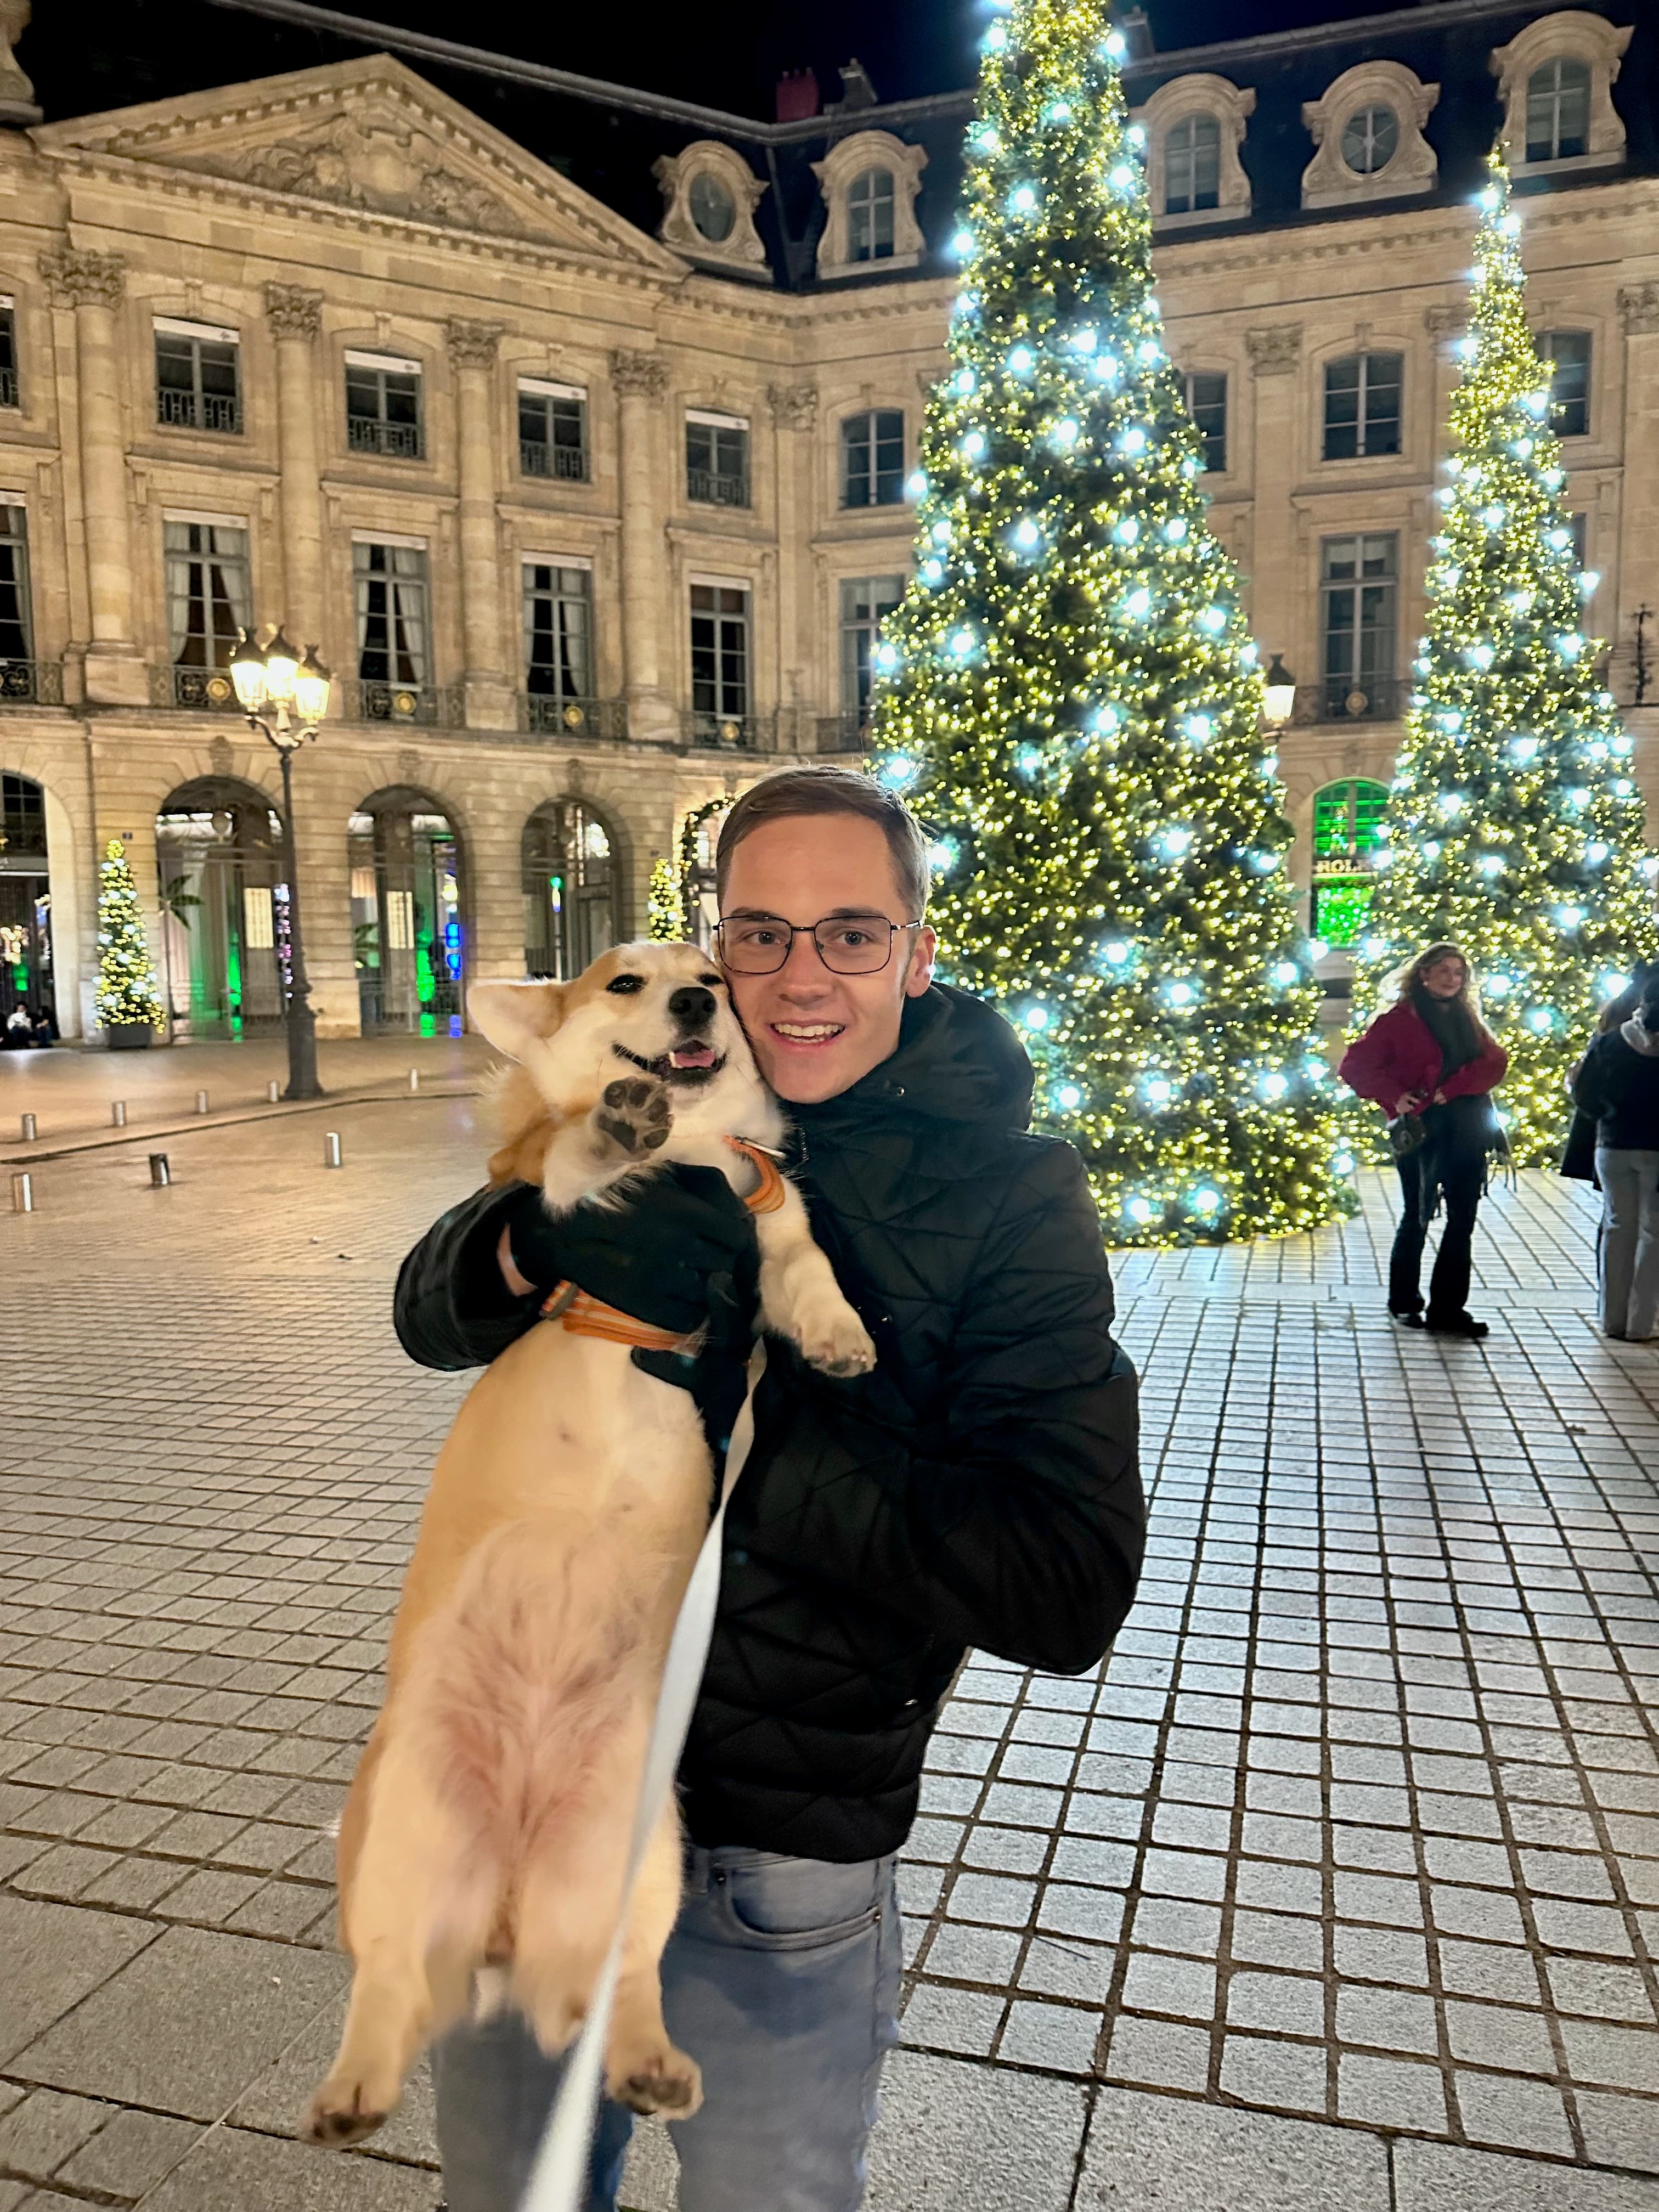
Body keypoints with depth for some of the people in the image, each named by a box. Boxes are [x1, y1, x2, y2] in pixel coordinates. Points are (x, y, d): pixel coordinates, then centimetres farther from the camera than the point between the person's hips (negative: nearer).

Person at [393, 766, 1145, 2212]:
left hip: (771, 1866, -4)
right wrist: (535, 1248, -22)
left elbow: (1071, 1594, -21)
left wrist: (742, 1434, -27)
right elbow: (432, 1316, 2)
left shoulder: (1014, 1202, -15)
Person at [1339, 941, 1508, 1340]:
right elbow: (1354, 1065, -5)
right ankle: (1405, 1303, 17)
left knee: (1463, 1219, 4)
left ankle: (1449, 1309, 10)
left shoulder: (1467, 1020, 16)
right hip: (1422, 1129, -5)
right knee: (1418, 1217, 2)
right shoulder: (1400, 1019, -1)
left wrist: (1453, 1088, -13)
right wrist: (1394, 1097, -15)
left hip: (1468, 1129, 5)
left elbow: (1495, 1061, 2)